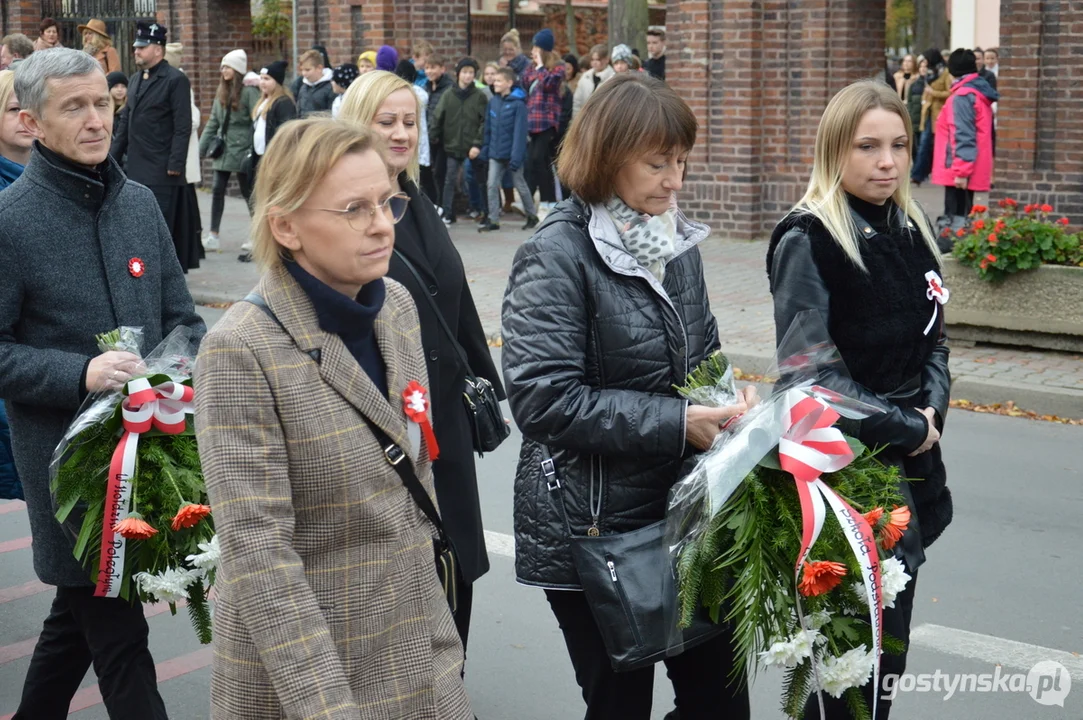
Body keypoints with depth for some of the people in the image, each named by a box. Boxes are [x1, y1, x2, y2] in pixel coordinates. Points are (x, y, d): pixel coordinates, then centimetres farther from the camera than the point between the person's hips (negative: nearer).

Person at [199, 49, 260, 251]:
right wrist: (201, 148, 10)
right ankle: (213, 237, 6)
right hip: (223, 150, 6)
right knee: (217, 190, 2)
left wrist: (254, 151, -19)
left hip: (242, 150, -6)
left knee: (248, 193, 3)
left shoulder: (249, 91, -11)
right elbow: (212, 123, 14)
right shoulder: (221, 92, 11)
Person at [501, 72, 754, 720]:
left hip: (683, 510, 6)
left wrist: (729, 400, -2)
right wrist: (676, 423, -23)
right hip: (594, 531, -6)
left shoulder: (677, 240, 6)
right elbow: (544, 400, -22)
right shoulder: (558, 255, -15)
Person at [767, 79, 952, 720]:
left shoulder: (911, 233, 9)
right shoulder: (809, 240, -13)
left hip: (912, 465, 7)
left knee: (888, 644, 13)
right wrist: (904, 428, -13)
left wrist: (931, 410, -3)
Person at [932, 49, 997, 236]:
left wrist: (961, 170, -22)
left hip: (960, 167, -9)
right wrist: (964, 169, 19)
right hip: (973, 167, 9)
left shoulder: (962, 96, -14)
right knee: (962, 214, 14)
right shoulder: (980, 93, 14)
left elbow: (963, 136, -20)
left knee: (955, 217, -8)